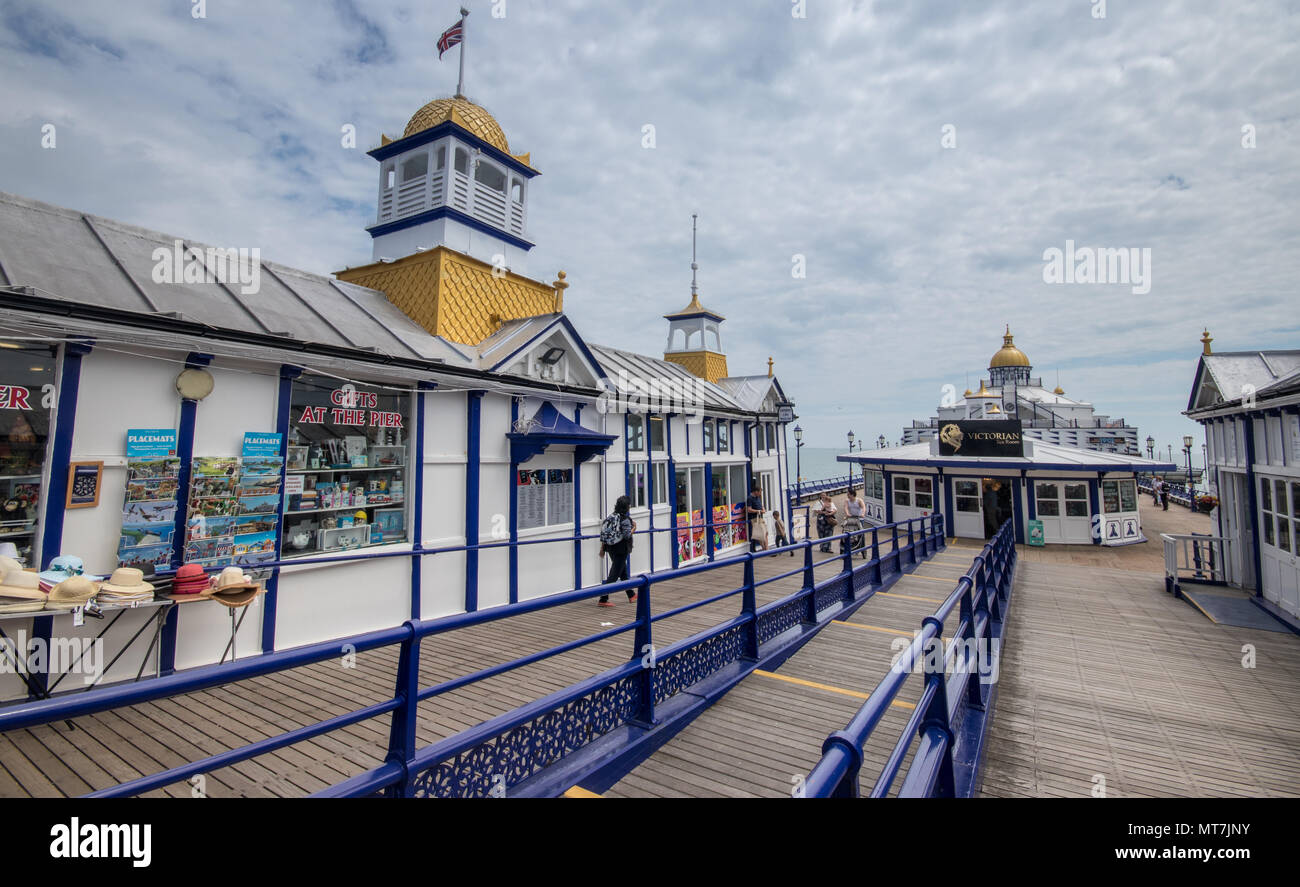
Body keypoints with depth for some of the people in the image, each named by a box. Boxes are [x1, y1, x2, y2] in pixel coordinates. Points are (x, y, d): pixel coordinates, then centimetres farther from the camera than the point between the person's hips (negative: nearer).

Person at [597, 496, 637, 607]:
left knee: (624, 572, 21)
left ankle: (631, 595, 35)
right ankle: (602, 600, -5)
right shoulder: (625, 519, -16)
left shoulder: (610, 517, 5)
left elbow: (603, 533, 6)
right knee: (614, 575, -4)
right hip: (621, 550, -8)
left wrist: (602, 548, 13)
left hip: (611, 548, 8)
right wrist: (634, 528, -1)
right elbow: (627, 536, -18)